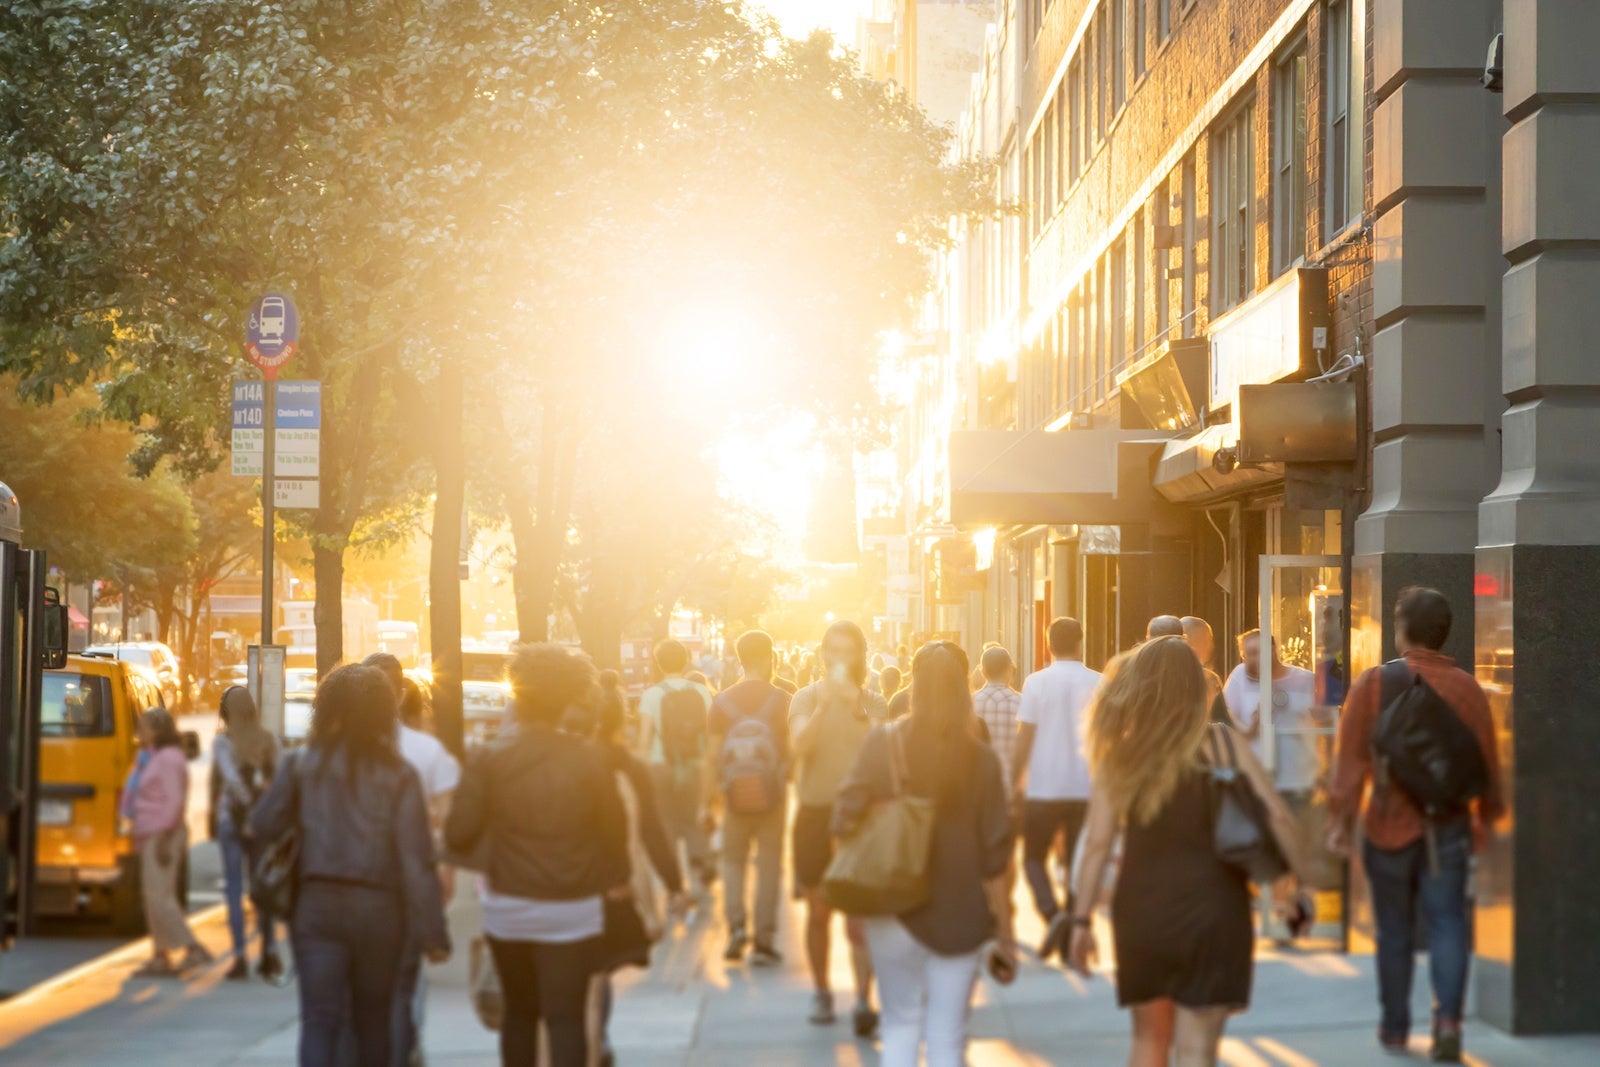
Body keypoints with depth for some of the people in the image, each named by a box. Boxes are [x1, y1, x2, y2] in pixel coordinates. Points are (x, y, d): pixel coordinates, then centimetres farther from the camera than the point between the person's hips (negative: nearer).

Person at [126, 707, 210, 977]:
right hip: (150, 835, 10)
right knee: (154, 897, 10)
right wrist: (140, 837, 18)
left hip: (163, 834, -10)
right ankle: (161, 957, 12)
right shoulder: (152, 758, 18)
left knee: (159, 896, -14)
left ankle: (194, 949, -14)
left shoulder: (168, 758, -13)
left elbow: (174, 800, -20)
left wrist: (165, 839, -24)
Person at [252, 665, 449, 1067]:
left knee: (320, 1019, -3)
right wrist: (432, 931, -6)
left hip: (317, 903, 0)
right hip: (378, 909, 0)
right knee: (373, 1019, 17)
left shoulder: (303, 764, -1)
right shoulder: (398, 774, -5)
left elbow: (264, 826, 0)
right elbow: (417, 858, -9)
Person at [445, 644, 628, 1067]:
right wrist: (617, 877, 22)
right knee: (566, 1017, -1)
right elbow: (614, 827, 2)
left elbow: (458, 834, -10)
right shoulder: (589, 759, -8)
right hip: (573, 911, -1)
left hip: (508, 907, 1)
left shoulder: (490, 759, -8)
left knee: (519, 1013, 18)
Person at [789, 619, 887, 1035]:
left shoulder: (874, 703, 4)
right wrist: (825, 703, -27)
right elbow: (800, 745, -16)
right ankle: (821, 992, 21)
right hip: (815, 813, 1)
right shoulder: (807, 698, 2)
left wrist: (858, 710, -20)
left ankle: (864, 1000, -11)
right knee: (819, 911, 9)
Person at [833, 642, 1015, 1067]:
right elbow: (994, 856, -4)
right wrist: (1004, 929, 4)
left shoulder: (883, 744, -7)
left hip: (894, 908, 0)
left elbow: (846, 818, -11)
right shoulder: (981, 759, -5)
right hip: (960, 915, 0)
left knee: (901, 1025, 15)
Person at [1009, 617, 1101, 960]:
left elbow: (1024, 738, -5)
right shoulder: (1098, 685, 1)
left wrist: (1016, 782, 4)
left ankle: (1052, 913, -13)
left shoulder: (1037, 682, -5)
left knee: (1034, 857, 12)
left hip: (1043, 788, -2)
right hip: (1086, 787, 2)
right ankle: (1074, 936, 7)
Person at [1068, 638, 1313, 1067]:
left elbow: (1097, 845, -4)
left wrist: (1081, 921, 1)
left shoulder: (1119, 755, -1)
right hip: (1210, 912, -1)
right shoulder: (1223, 743, -3)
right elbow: (1276, 816, -9)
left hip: (1141, 914, 2)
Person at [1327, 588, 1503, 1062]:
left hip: (1388, 826, 0)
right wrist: (1486, 818, 18)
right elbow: (1487, 762, 4)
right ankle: (1448, 1015, -16)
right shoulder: (1467, 689, 0)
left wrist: (1342, 820, -6)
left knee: (1394, 930, 11)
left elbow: (1350, 759, -9)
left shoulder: (1372, 684, -5)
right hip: (1448, 828, 0)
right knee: (1447, 925, 3)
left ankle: (1395, 1028, 19)